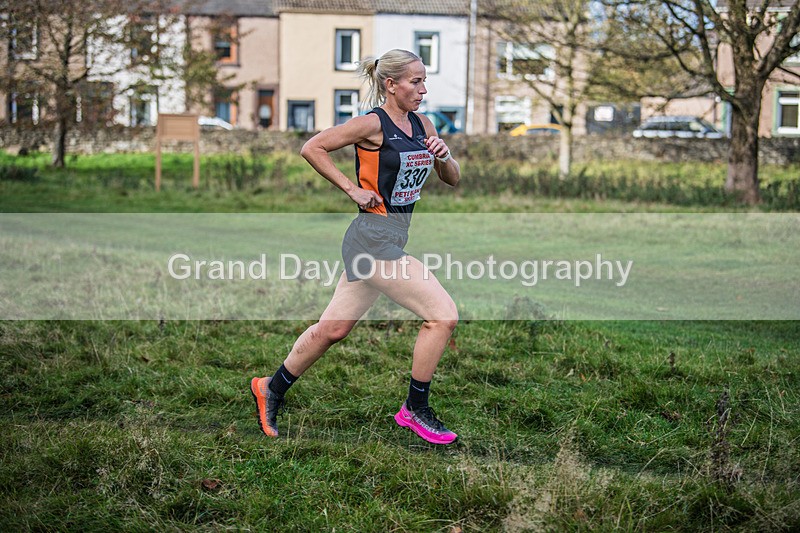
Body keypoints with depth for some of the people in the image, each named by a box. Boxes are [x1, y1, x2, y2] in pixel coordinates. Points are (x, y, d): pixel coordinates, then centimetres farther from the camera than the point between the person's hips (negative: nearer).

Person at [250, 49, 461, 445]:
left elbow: (452, 179, 16)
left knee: (333, 329, 16)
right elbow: (311, 148, -11)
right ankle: (415, 409, 4)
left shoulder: (421, 124, 11)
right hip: (375, 237, -8)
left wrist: (443, 156, -5)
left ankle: (272, 389, 31)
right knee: (443, 315, -10)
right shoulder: (373, 123, -12)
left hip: (390, 239, 8)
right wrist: (352, 189, -13)